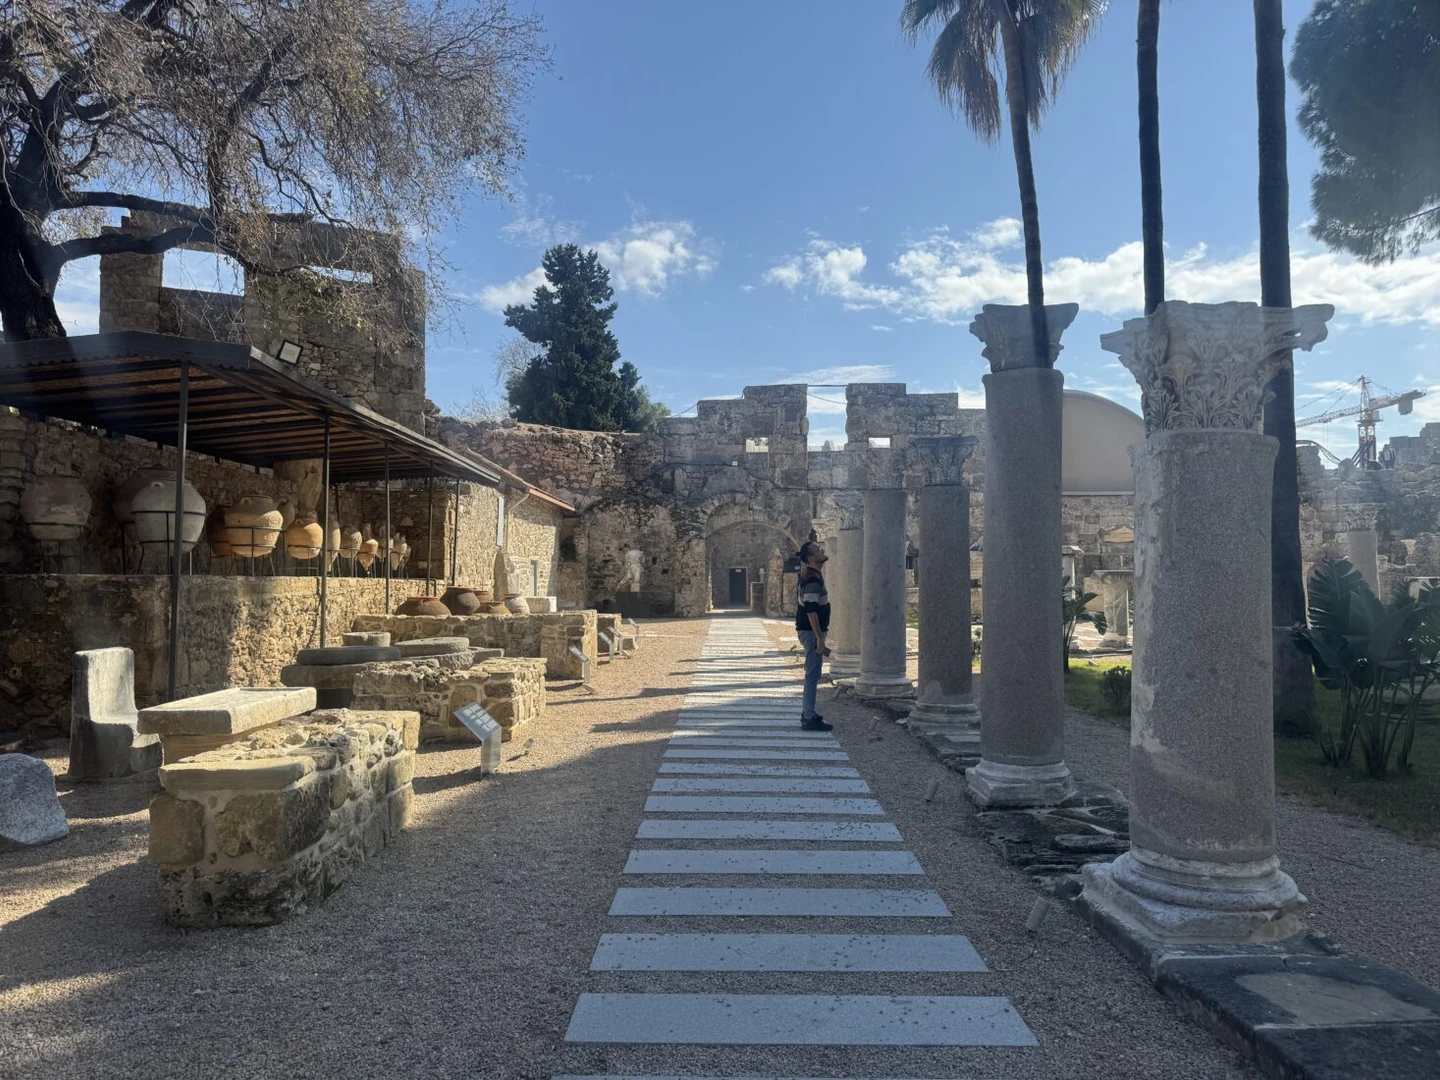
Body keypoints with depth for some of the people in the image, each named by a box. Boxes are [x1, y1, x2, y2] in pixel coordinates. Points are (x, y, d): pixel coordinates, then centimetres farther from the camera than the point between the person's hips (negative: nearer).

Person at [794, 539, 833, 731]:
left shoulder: (812, 576, 13)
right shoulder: (813, 580, -20)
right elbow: (811, 611, -24)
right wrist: (820, 638, -24)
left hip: (810, 631, 10)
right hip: (812, 631, -10)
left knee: (812, 674, 16)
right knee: (813, 674, -7)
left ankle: (807, 712, 23)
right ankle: (809, 718, -4)